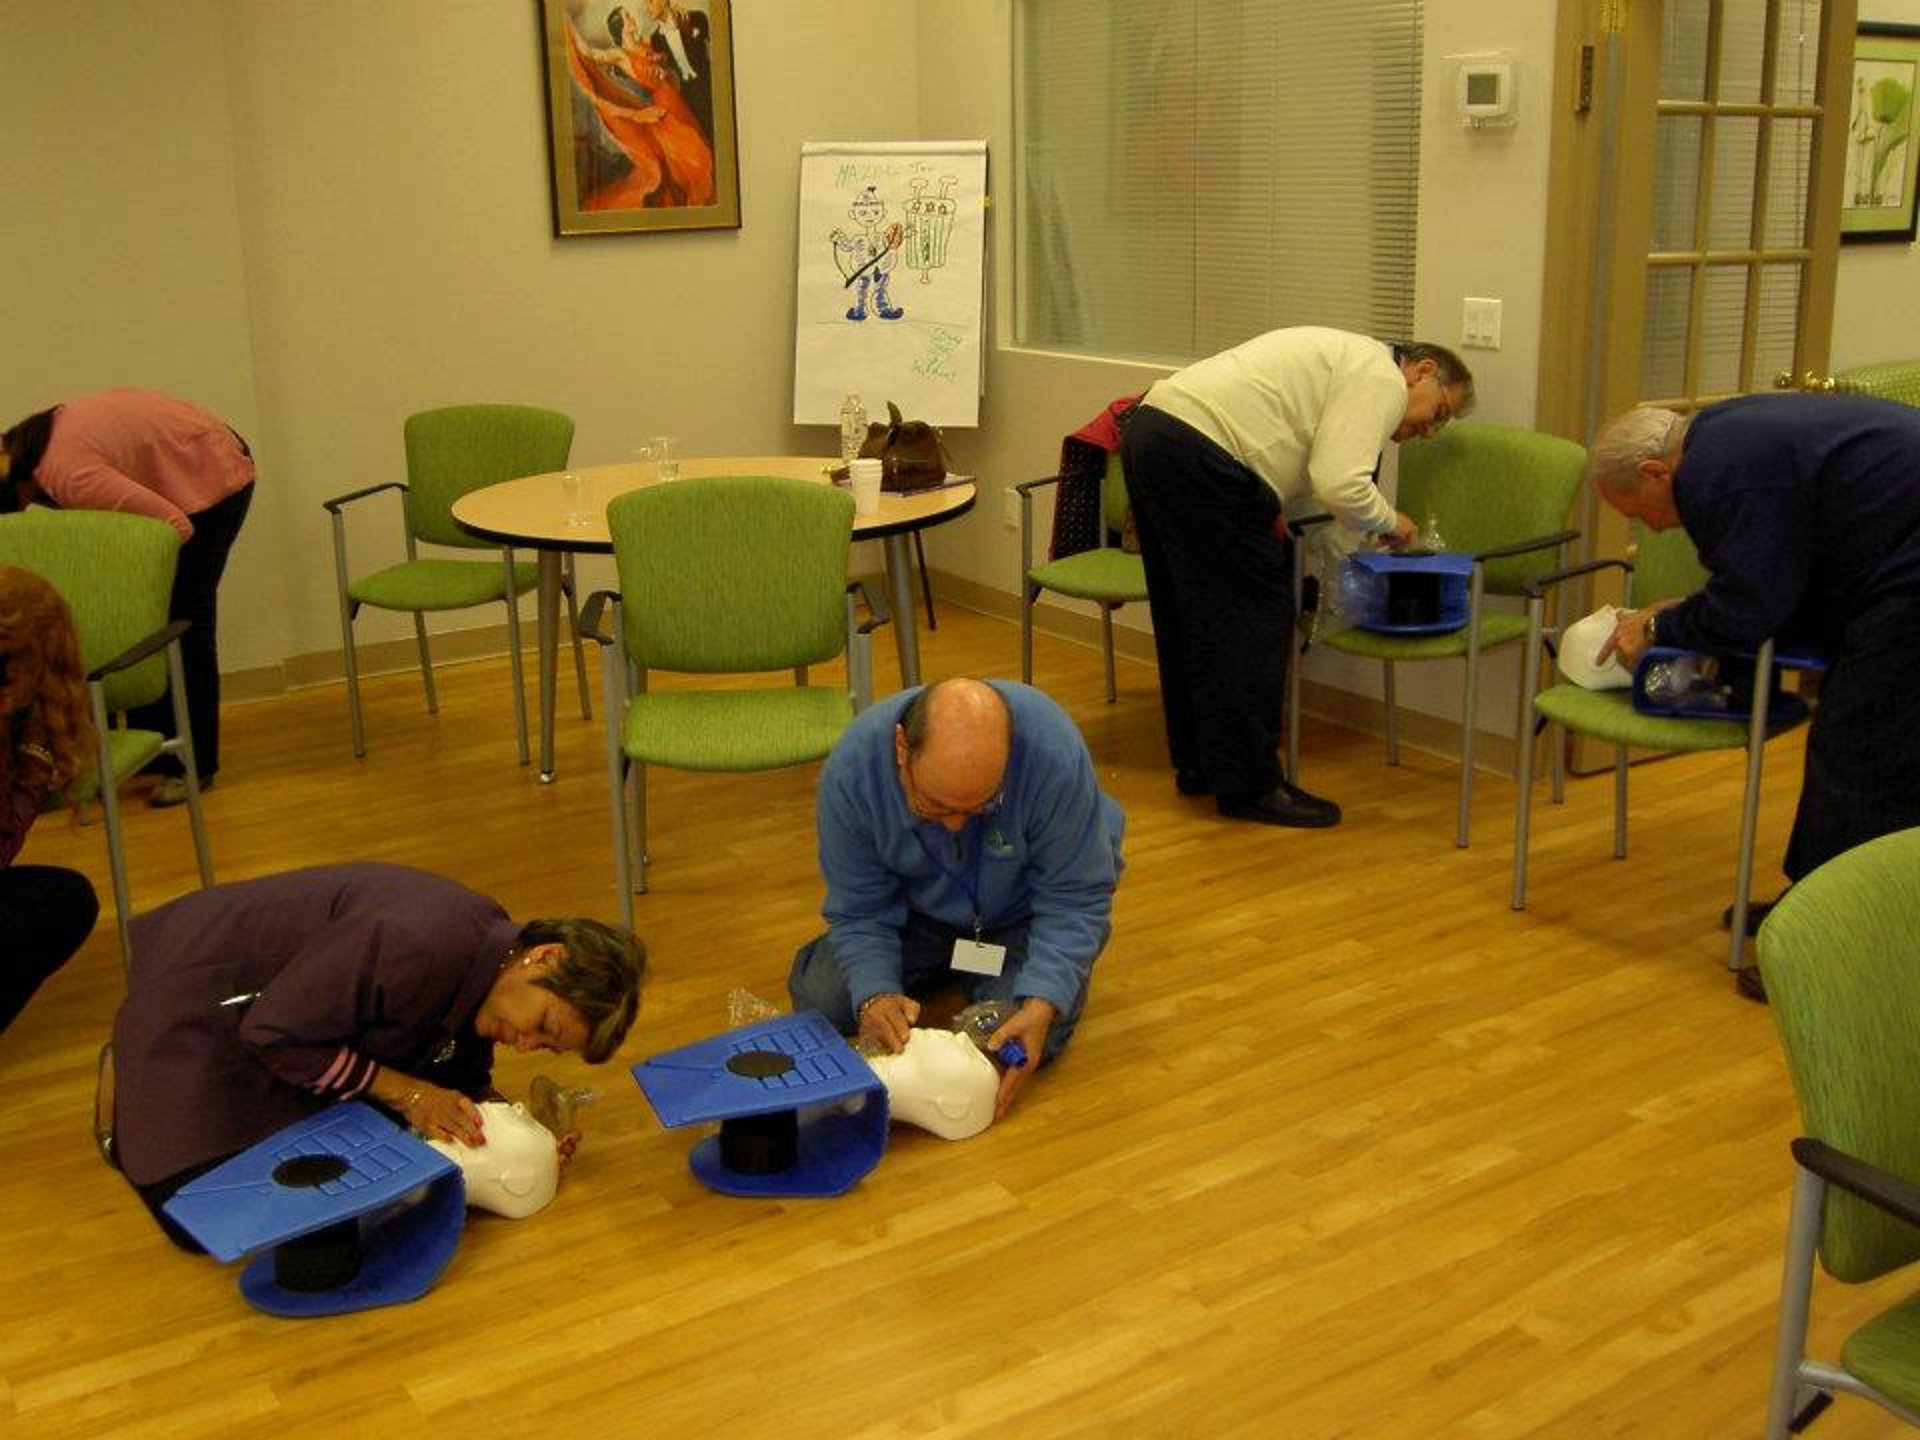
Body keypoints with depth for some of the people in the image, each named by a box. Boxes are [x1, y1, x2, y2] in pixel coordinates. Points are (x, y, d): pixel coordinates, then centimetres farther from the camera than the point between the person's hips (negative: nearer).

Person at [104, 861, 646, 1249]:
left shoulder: (492, 957, -9)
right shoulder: (418, 945, -38)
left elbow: (463, 1078, 3)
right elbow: (275, 1033, -28)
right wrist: (403, 1092, -25)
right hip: (195, 1000, -8)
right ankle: (130, 1104, 16)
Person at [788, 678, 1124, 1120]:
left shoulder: (1055, 756, -37)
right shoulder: (851, 769, -30)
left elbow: (1074, 898, -26)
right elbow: (859, 912, -19)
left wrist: (1041, 1005, -38)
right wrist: (874, 996, -36)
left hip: (1021, 908, -2)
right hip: (919, 906, 2)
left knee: (1029, 1043, -23)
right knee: (820, 1002, -15)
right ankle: (944, 967, 14)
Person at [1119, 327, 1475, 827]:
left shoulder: (1346, 358, 27)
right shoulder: (1381, 378, -3)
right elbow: (1340, 485, -14)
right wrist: (1390, 521, 2)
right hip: (1199, 454, -11)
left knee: (1191, 617, 18)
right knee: (1254, 618, -3)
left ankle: (1198, 764, 29)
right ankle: (1250, 786, 3)